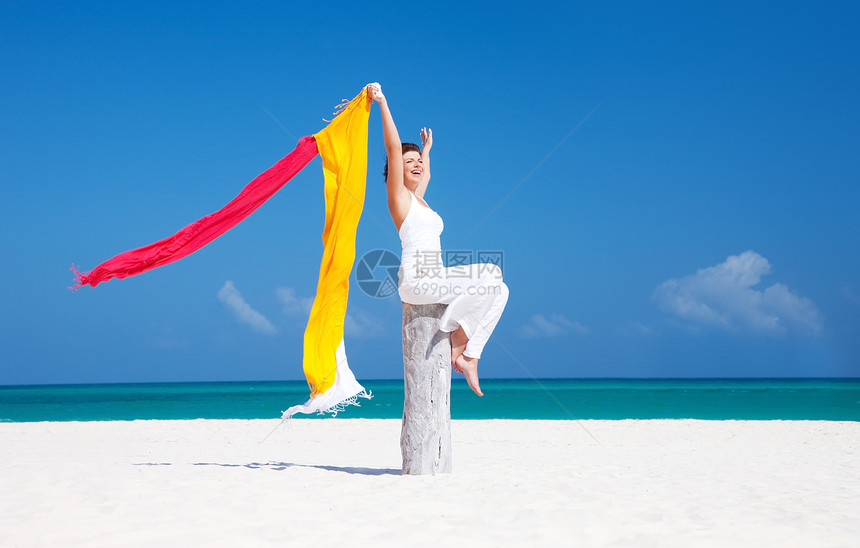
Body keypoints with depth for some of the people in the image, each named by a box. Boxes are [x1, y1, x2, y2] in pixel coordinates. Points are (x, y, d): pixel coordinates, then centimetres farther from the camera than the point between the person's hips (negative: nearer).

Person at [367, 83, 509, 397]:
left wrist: (427, 149, 59)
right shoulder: (398, 194, 1)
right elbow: (394, 148, -9)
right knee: (491, 275, -21)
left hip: (433, 279, 9)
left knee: (498, 289, -1)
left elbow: (426, 174, 46)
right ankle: (457, 345, -11)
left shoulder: (417, 197, 23)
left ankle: (468, 356, -6)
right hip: (416, 279, -9)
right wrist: (382, 103, -10)